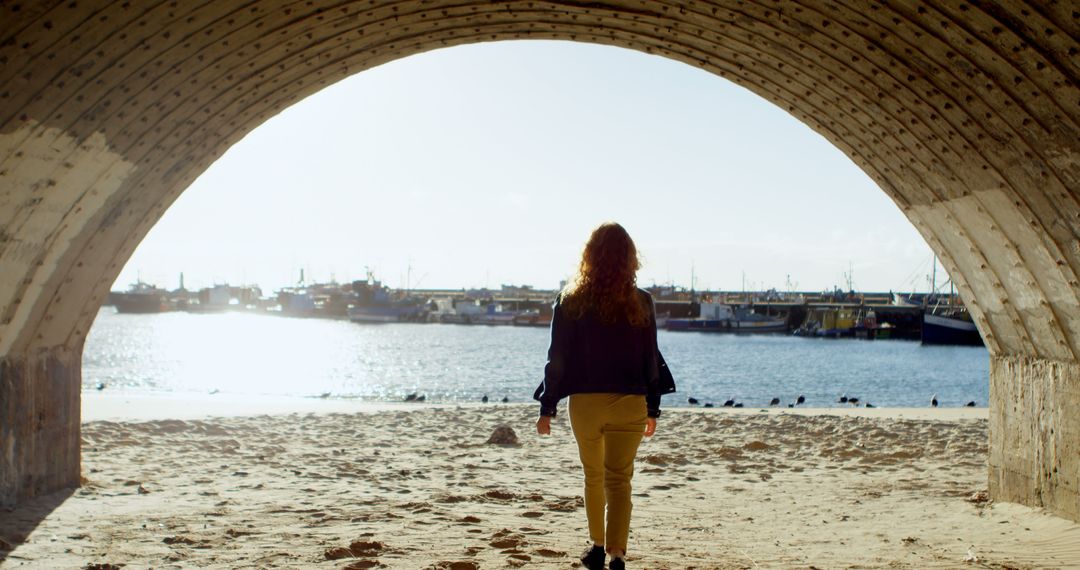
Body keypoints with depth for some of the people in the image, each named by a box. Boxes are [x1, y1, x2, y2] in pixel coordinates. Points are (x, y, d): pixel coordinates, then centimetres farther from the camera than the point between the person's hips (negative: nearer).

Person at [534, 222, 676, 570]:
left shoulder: (571, 301, -3)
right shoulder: (641, 303, -1)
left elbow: (558, 359, -2)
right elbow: (650, 361, 3)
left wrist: (547, 408, 5)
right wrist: (653, 409, 12)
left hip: (584, 401, 0)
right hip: (629, 403, 0)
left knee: (593, 476, 19)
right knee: (619, 479, 3)